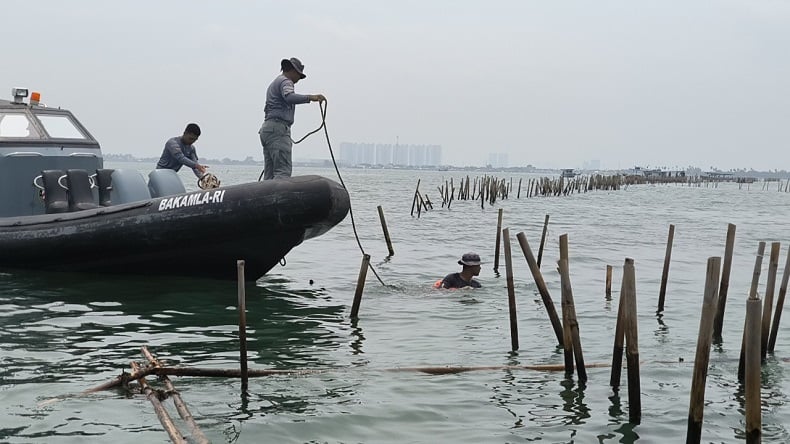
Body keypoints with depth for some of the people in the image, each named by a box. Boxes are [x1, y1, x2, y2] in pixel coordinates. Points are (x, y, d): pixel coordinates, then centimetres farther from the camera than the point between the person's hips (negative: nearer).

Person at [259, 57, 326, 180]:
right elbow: (289, 97, -26)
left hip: (267, 128, 10)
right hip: (278, 129, -10)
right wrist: (310, 97, -33)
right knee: (284, 170, -19)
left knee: (269, 173, 5)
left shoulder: (274, 84, 28)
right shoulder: (285, 81, -4)